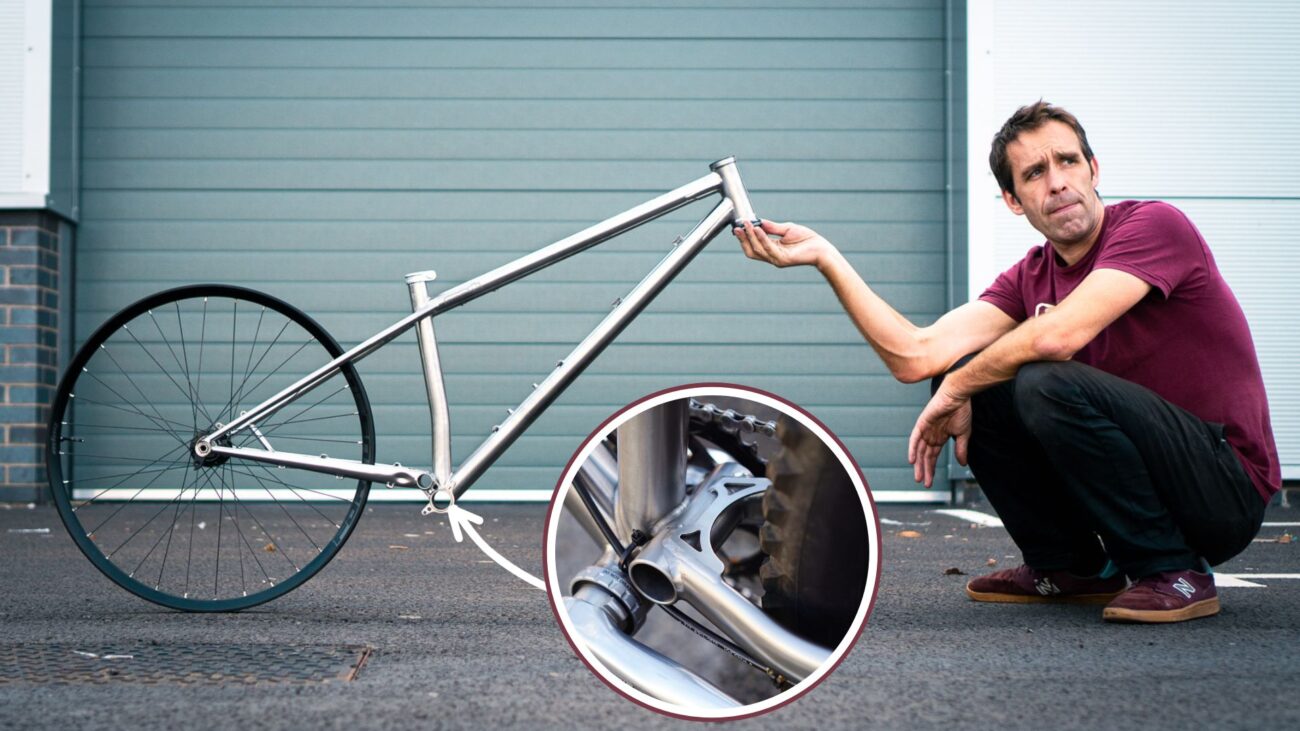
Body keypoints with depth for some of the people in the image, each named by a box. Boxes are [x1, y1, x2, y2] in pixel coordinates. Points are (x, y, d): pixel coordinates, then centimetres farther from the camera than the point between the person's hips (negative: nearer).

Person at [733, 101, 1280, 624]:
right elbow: (915, 356, -8)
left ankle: (1175, 571, -12)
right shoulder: (1029, 278, 6)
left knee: (1047, 384, -28)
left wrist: (955, 392, -13)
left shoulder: (1155, 224, -13)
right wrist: (825, 257, -10)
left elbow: (1057, 336, -29)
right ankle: (1070, 568, 8)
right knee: (966, 378, -1)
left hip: (1226, 486, -7)